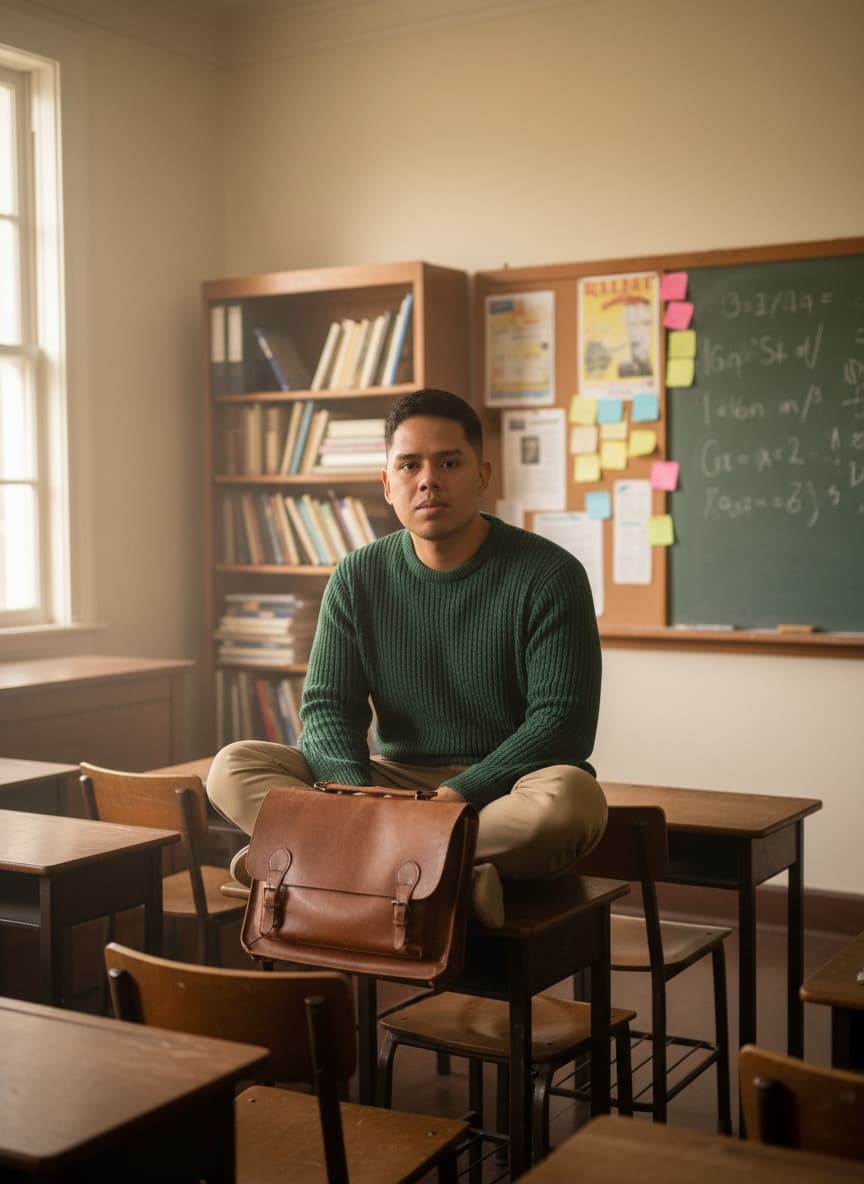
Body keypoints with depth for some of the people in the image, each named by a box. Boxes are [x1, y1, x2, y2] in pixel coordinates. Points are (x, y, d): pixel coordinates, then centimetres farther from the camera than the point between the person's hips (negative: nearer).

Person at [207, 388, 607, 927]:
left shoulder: (550, 574, -7)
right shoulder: (358, 577, 4)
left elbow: (563, 722, -12)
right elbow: (327, 705, 1)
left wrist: (462, 794, -25)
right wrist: (356, 795, -21)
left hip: (503, 789, -3)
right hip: (395, 780, 3)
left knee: (570, 797, -38)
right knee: (234, 767, -16)